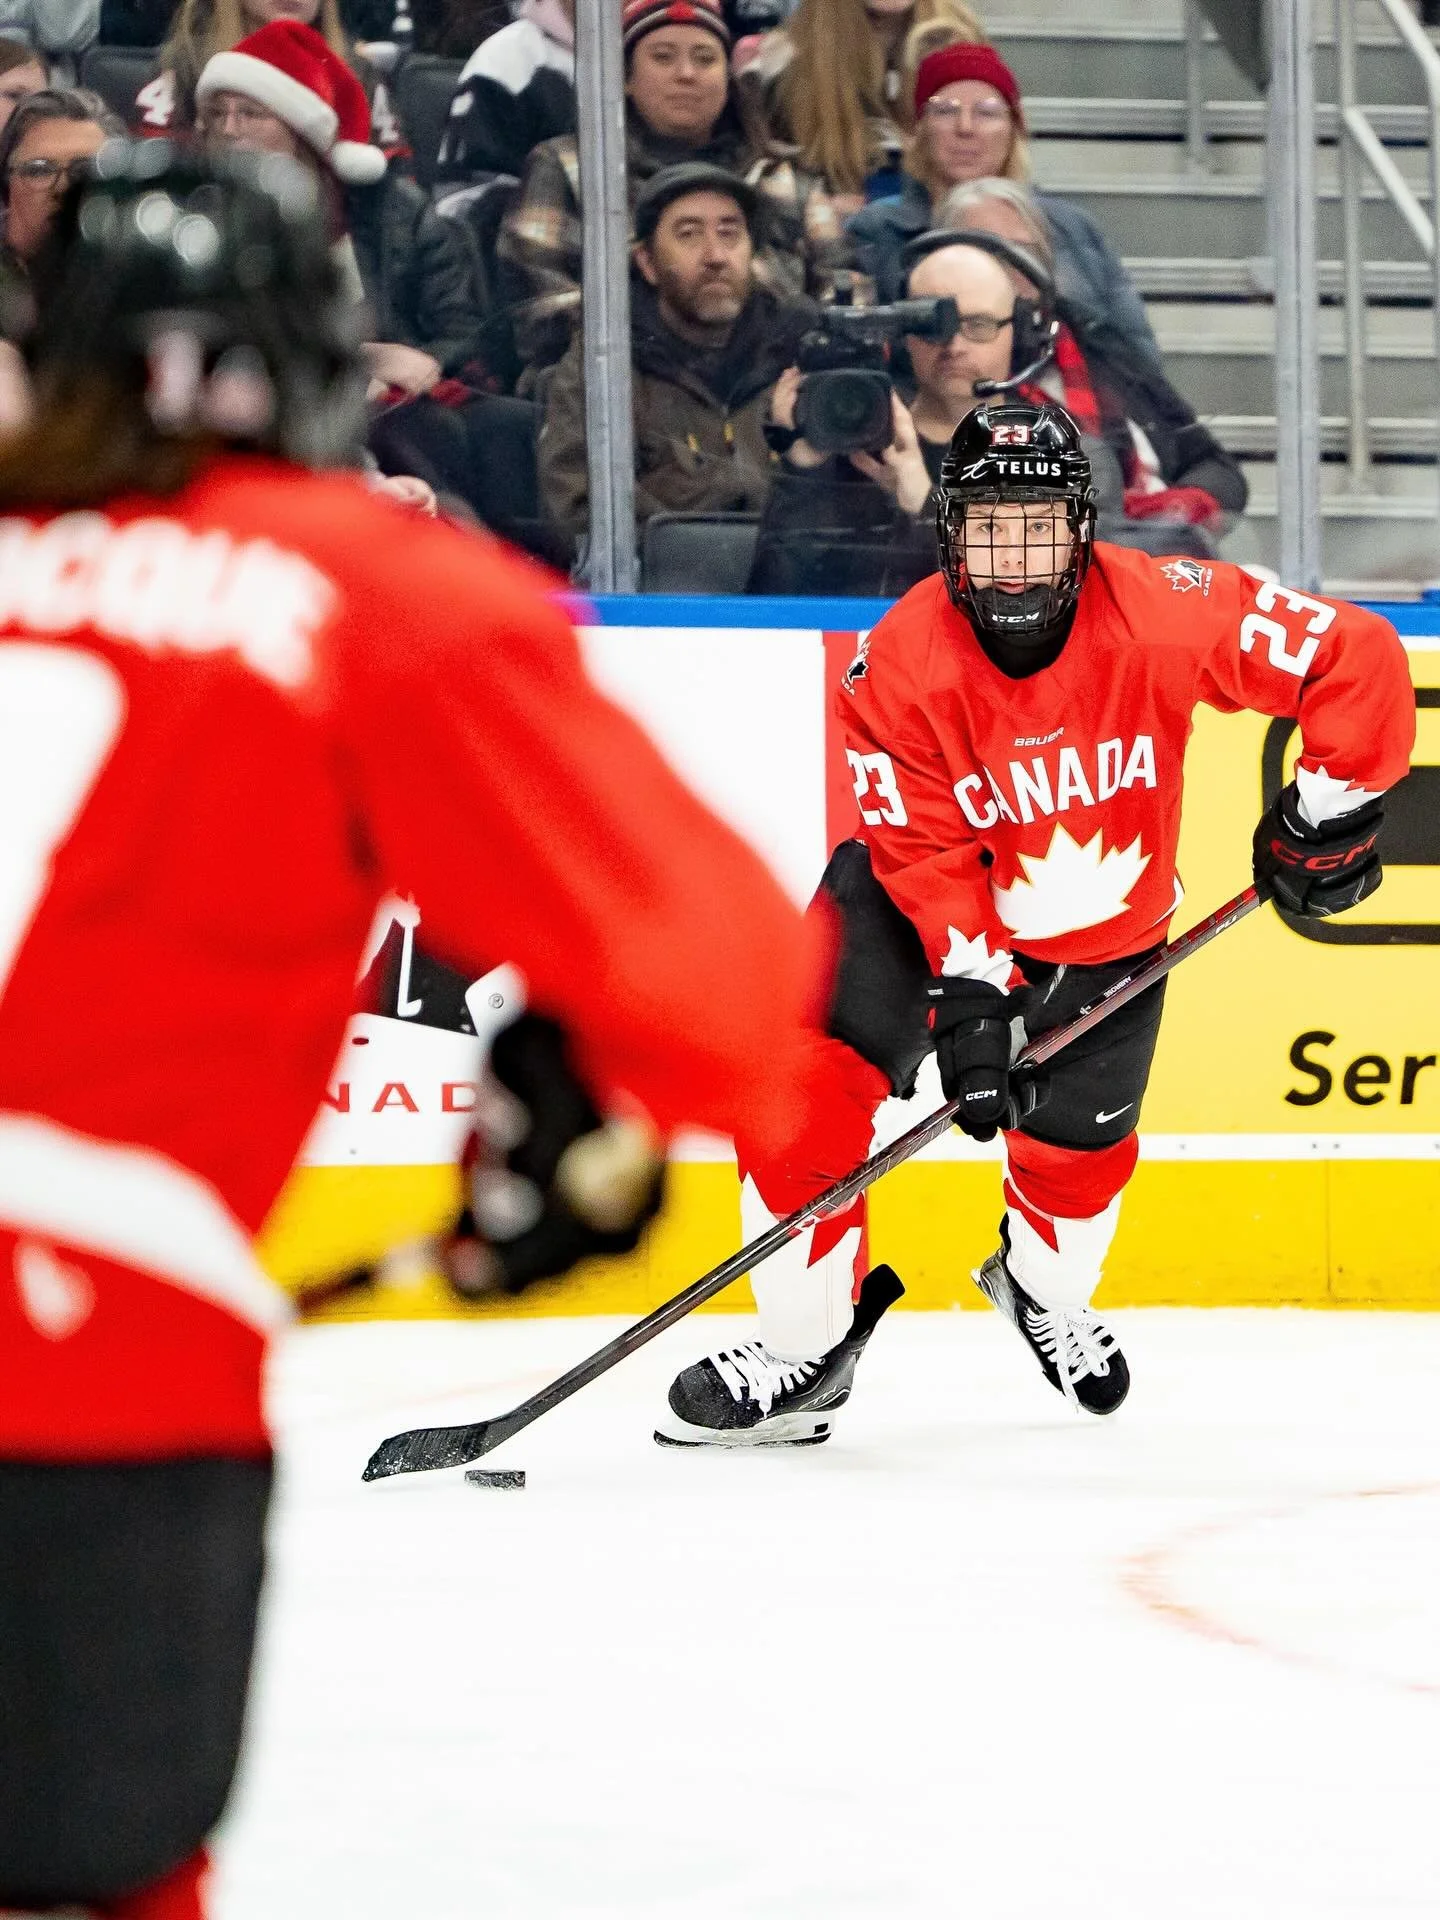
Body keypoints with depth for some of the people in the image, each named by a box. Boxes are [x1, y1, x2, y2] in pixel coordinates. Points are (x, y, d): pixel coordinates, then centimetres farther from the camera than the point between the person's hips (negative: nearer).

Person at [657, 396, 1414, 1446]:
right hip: (925, 901, -1)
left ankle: (1042, 1289, 49)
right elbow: (929, 854, -22)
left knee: (1078, 1144, 13)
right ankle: (804, 1356, -4)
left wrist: (1331, 810, -20)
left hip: (1107, 930, 1)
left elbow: (1357, 655, -24)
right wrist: (970, 994, -30)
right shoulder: (899, 665, -28)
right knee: (805, 1091, -18)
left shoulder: (1164, 615, -29)